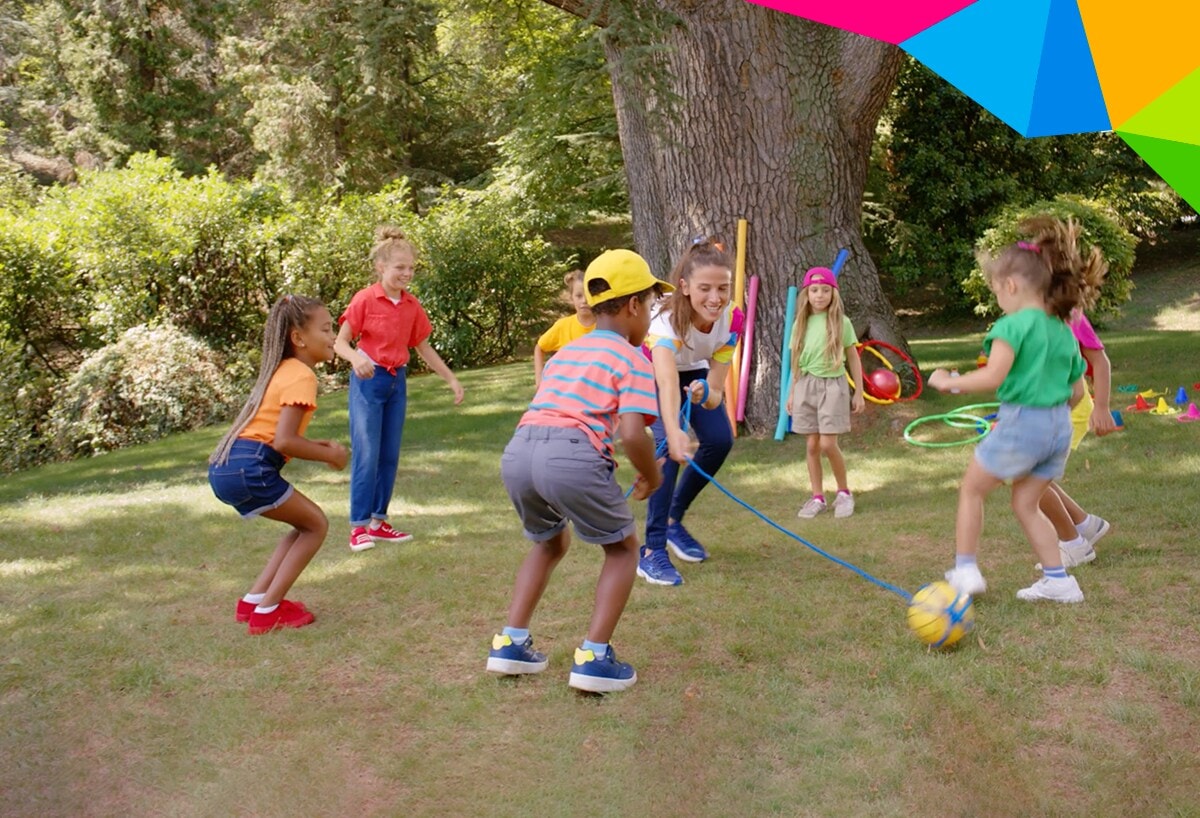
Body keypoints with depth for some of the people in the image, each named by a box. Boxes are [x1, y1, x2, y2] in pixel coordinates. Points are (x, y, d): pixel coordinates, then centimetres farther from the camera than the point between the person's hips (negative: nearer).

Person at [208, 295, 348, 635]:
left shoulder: (284, 370, 21)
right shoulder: (302, 376, -9)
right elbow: (283, 442, -18)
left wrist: (321, 445, 12)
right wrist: (329, 455, -4)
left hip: (226, 466, 9)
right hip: (249, 469, -9)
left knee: (306, 524, 20)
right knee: (316, 524, 5)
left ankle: (255, 599, 18)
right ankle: (267, 611, 4)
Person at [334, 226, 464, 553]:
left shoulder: (412, 305, 5)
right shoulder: (365, 299, -11)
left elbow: (423, 348, 14)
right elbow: (340, 342, -12)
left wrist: (451, 379, 12)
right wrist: (356, 357, -34)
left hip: (397, 381, 6)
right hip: (368, 381, -6)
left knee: (390, 455, 9)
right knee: (366, 455, -7)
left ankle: (378, 521, 19)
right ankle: (359, 526, 1)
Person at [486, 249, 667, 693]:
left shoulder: (565, 352, 29)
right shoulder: (632, 358, 9)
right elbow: (632, 433, -5)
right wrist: (650, 475, 13)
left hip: (518, 451, 6)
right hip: (572, 456, -6)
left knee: (550, 543, 33)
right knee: (623, 547, 18)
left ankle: (510, 643, 24)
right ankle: (593, 657, 7)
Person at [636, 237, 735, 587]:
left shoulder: (730, 319, -28)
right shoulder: (668, 320, -43)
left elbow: (715, 392, -28)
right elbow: (666, 382, -61)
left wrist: (705, 393, -52)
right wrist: (673, 432, -78)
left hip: (696, 373, 5)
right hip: (652, 374, -5)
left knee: (720, 440, -8)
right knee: (669, 448, -24)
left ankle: (674, 519, 15)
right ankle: (652, 551, -19)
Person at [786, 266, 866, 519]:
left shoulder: (841, 322, -2)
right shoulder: (801, 324, 6)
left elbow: (853, 358, 3)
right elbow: (798, 362, 12)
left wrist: (859, 392, 2)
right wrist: (793, 393, 13)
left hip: (833, 385, -3)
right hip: (807, 385, 3)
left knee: (828, 444, -9)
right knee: (812, 445, 5)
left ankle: (844, 493, 11)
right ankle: (817, 497, 15)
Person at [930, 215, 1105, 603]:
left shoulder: (1014, 325, -12)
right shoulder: (1064, 331, 11)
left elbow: (993, 376, -23)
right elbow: (1077, 391, 15)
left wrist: (948, 381, -12)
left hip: (1021, 423, -7)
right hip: (1059, 426, 7)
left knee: (971, 489, 12)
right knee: (1026, 504, 19)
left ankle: (965, 569, 10)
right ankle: (1059, 579, 16)